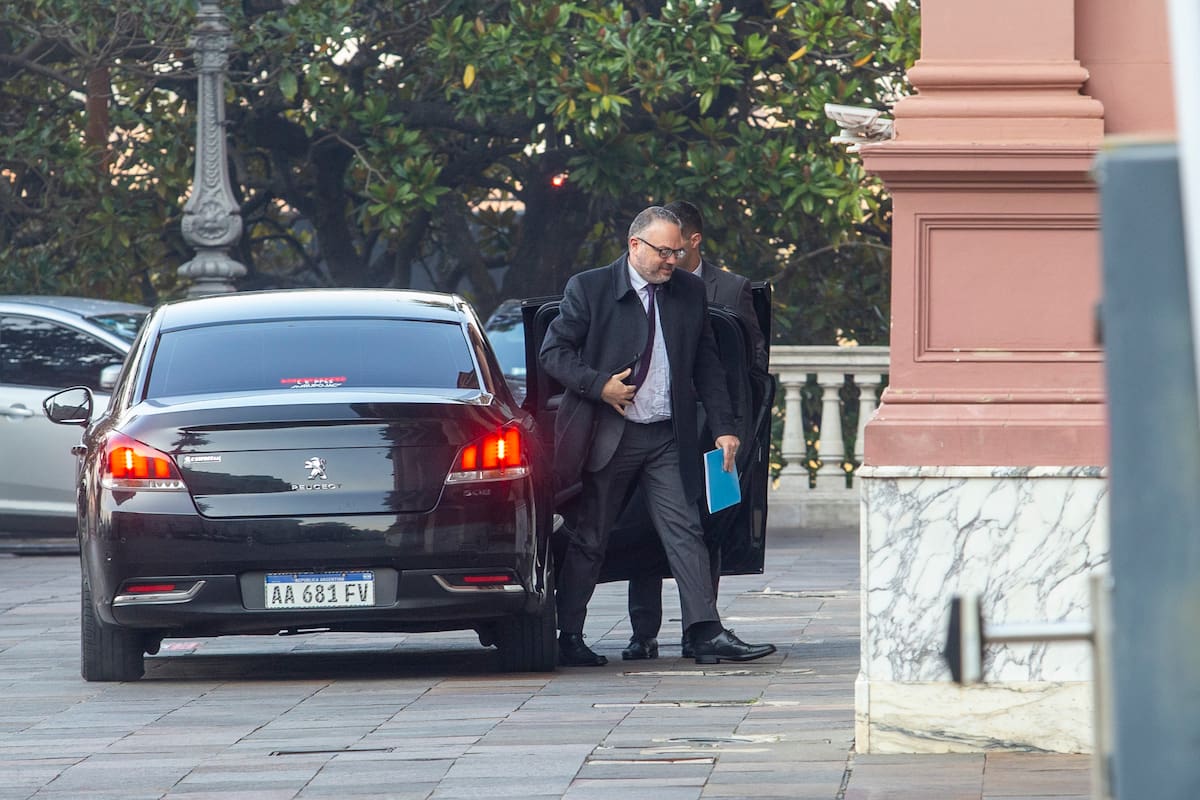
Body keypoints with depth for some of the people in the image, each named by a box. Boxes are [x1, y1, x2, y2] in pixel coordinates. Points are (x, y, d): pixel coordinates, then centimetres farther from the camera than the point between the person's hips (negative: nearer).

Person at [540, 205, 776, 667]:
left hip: (668, 438, 3)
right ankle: (568, 638, 13)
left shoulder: (690, 292, 8)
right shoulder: (588, 289, -3)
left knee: (685, 533, -6)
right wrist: (598, 385, -16)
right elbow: (552, 352, -2)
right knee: (588, 540, 5)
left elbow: (706, 365, 12)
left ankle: (706, 634, -10)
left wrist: (723, 427, 4)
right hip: (609, 434, -3)